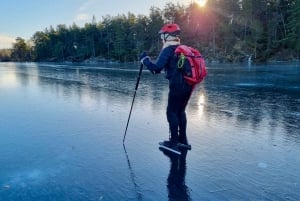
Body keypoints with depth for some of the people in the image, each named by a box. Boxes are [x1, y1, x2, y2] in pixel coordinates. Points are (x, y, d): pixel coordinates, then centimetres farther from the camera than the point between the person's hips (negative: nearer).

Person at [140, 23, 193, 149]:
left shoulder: (168, 50, -9)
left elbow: (156, 69, -16)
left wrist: (145, 59, -2)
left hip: (177, 85, -8)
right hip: (189, 84, 8)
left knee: (172, 112, 4)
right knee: (181, 111, 18)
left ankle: (174, 141, 9)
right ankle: (183, 139, 25)